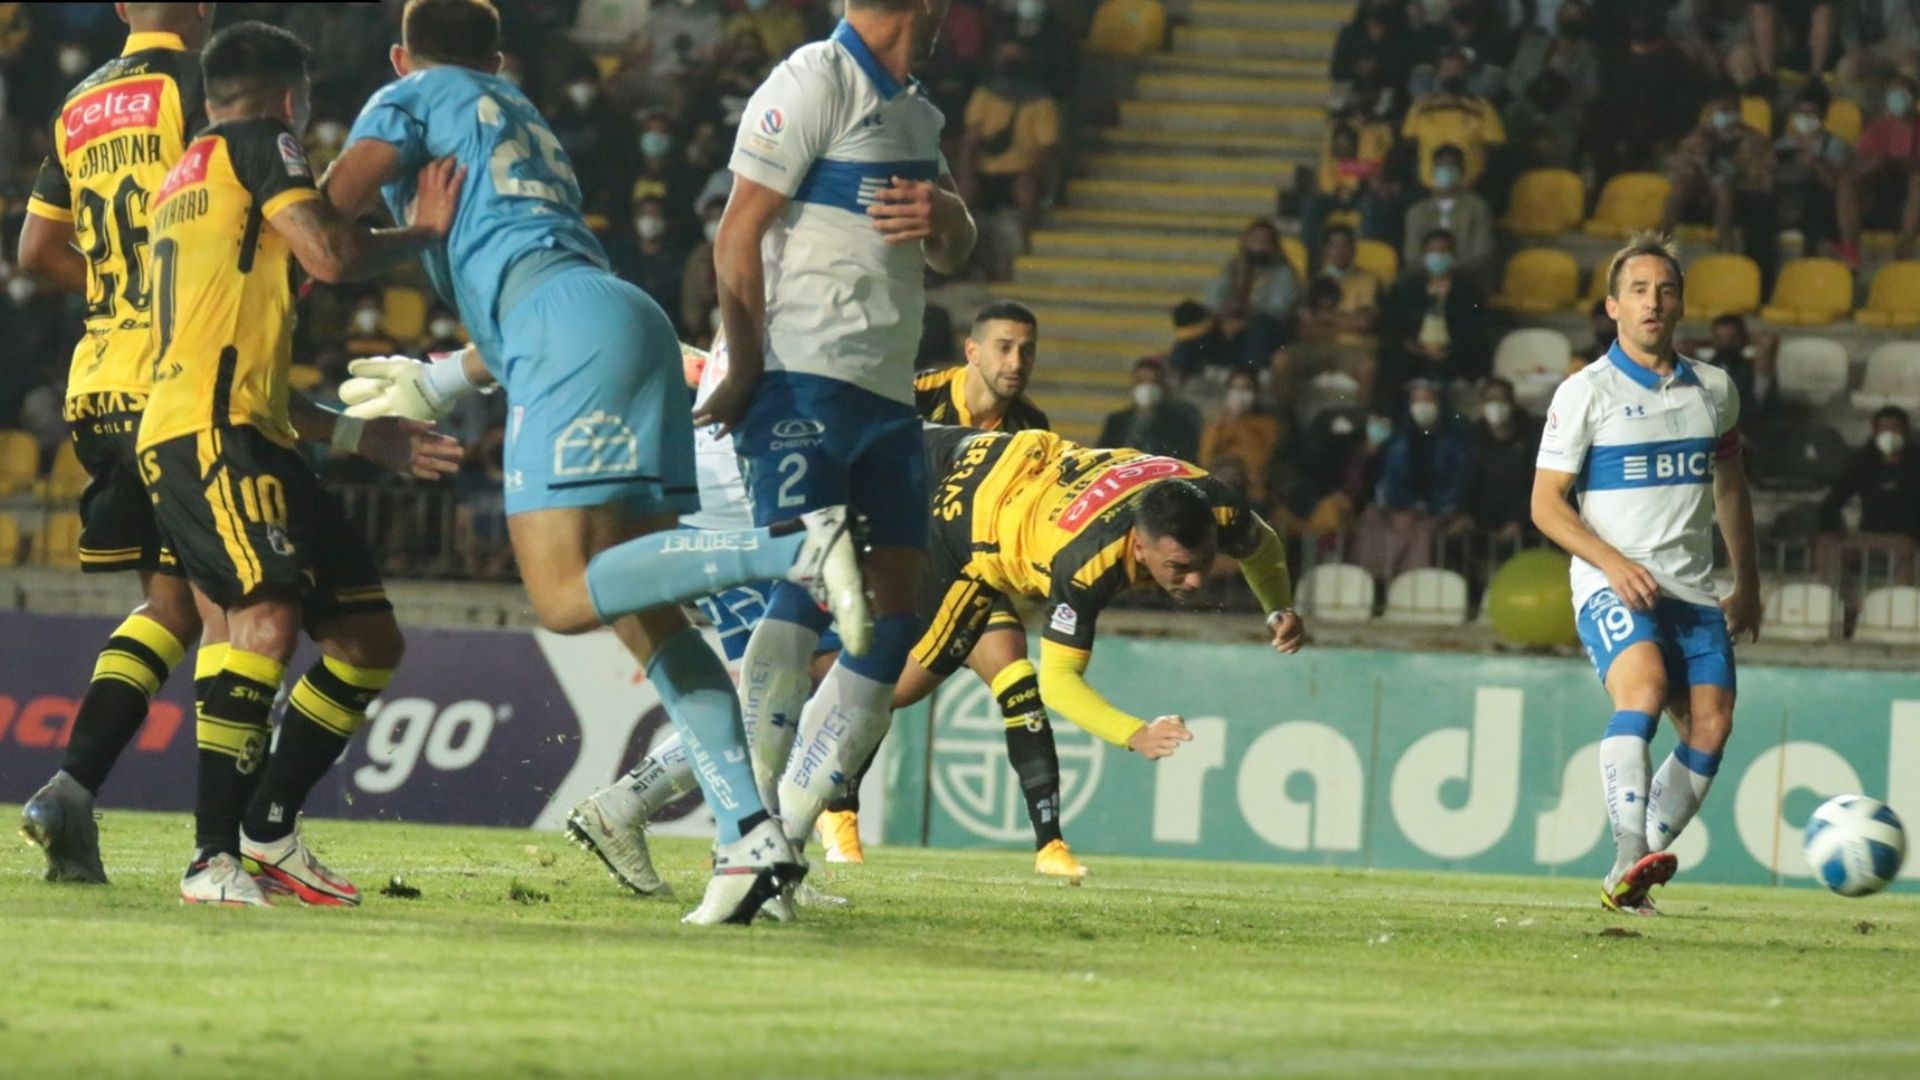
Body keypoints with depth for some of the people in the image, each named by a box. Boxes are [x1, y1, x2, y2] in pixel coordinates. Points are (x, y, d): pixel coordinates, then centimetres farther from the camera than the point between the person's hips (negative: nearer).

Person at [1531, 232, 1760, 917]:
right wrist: (1614, 563, -18)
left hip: (1692, 589, 5)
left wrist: (1747, 583, 26)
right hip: (1609, 585, -5)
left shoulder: (1713, 391, 11)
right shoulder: (1585, 393, -3)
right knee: (1644, 684, -31)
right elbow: (1546, 504, -4)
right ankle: (1630, 854, -38)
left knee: (1711, 724, -7)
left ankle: (1627, 881, 1)